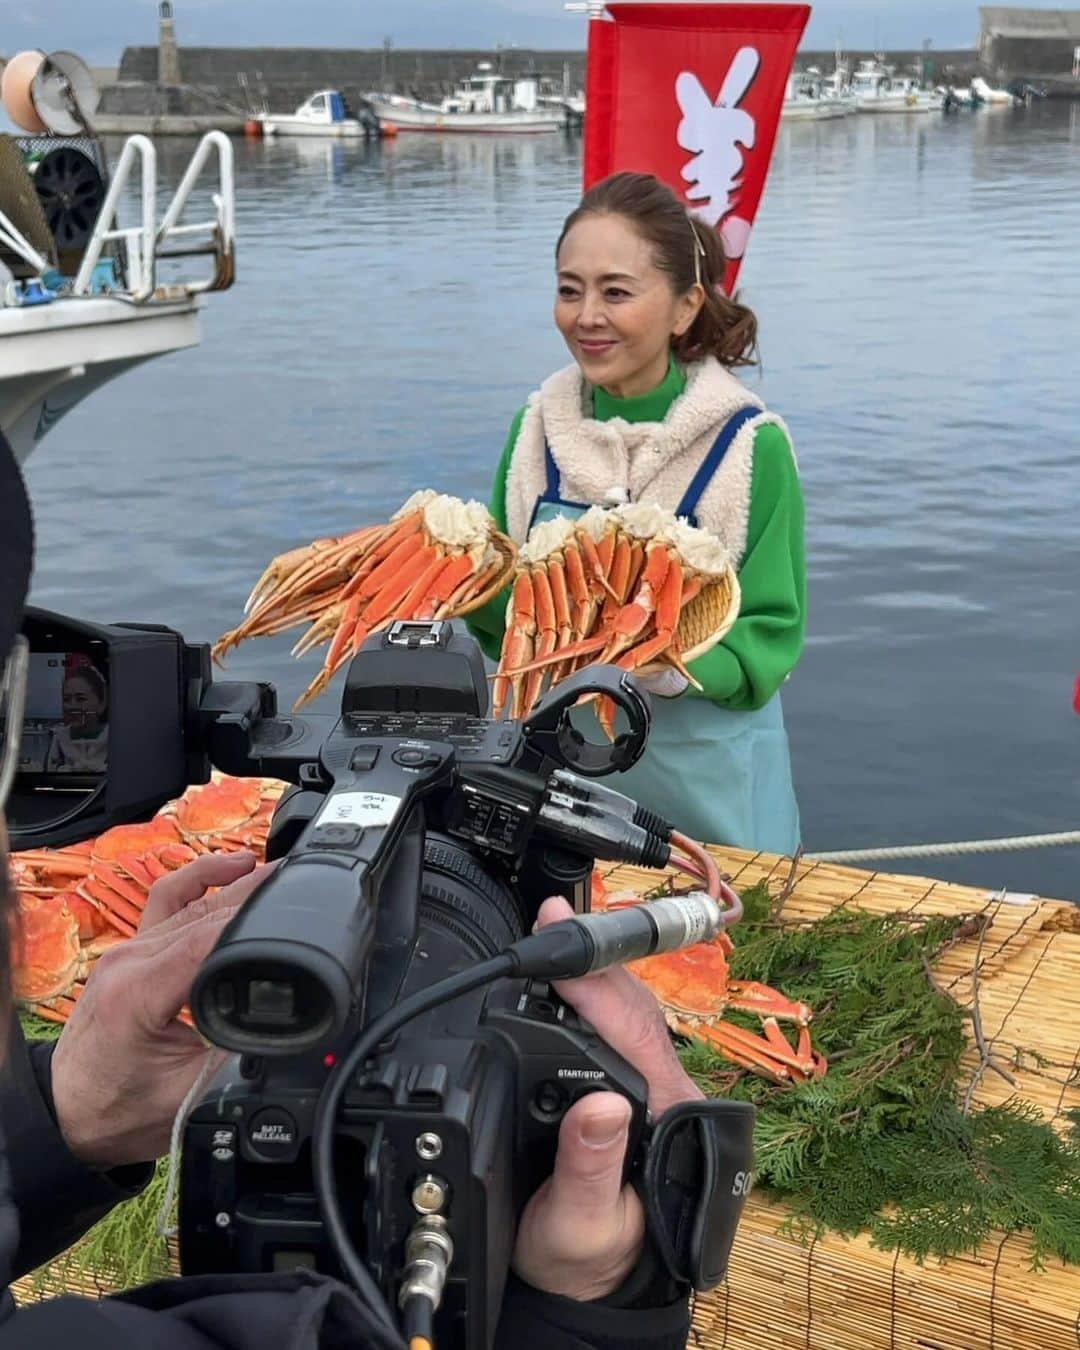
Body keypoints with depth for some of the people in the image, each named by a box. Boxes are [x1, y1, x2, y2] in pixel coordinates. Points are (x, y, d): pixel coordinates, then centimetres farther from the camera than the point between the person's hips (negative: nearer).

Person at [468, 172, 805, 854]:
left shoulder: (748, 442, -13)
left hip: (701, 774, -3)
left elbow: (772, 632, -11)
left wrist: (673, 669, -29)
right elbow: (507, 608, 6)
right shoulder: (540, 424, -2)